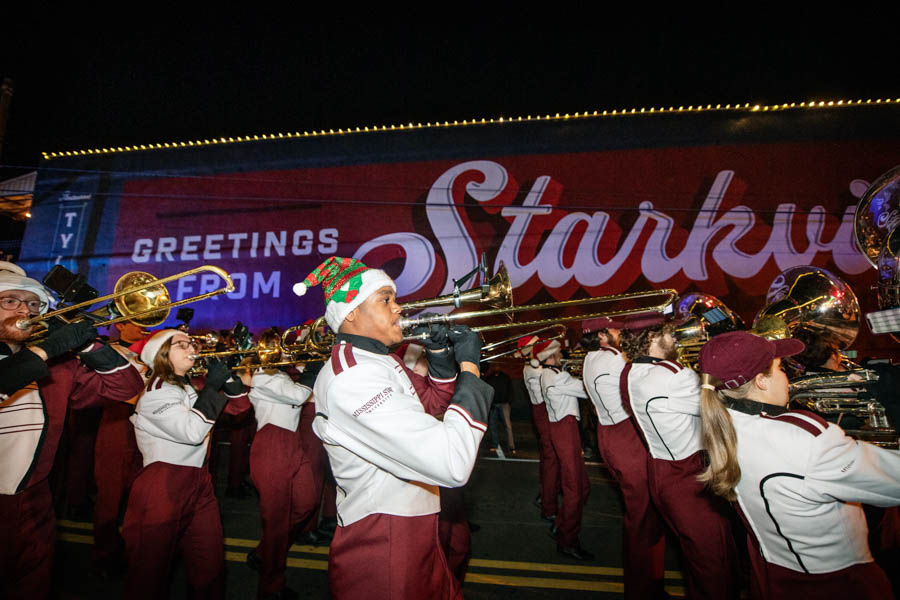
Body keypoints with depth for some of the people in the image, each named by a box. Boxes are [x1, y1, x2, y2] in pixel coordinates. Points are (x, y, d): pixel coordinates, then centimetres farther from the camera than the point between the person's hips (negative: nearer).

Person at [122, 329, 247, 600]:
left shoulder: (188, 388, 16)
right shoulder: (156, 390, -11)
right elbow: (192, 431, -23)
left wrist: (227, 376, 1)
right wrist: (212, 386, -16)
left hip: (198, 483, 8)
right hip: (164, 488, -7)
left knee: (211, 567, 11)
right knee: (151, 571, 7)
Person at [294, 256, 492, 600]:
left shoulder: (380, 360, 6)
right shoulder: (350, 378, -27)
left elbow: (424, 423, 17)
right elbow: (453, 464, -34)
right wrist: (469, 365, -22)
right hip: (381, 548, -9)